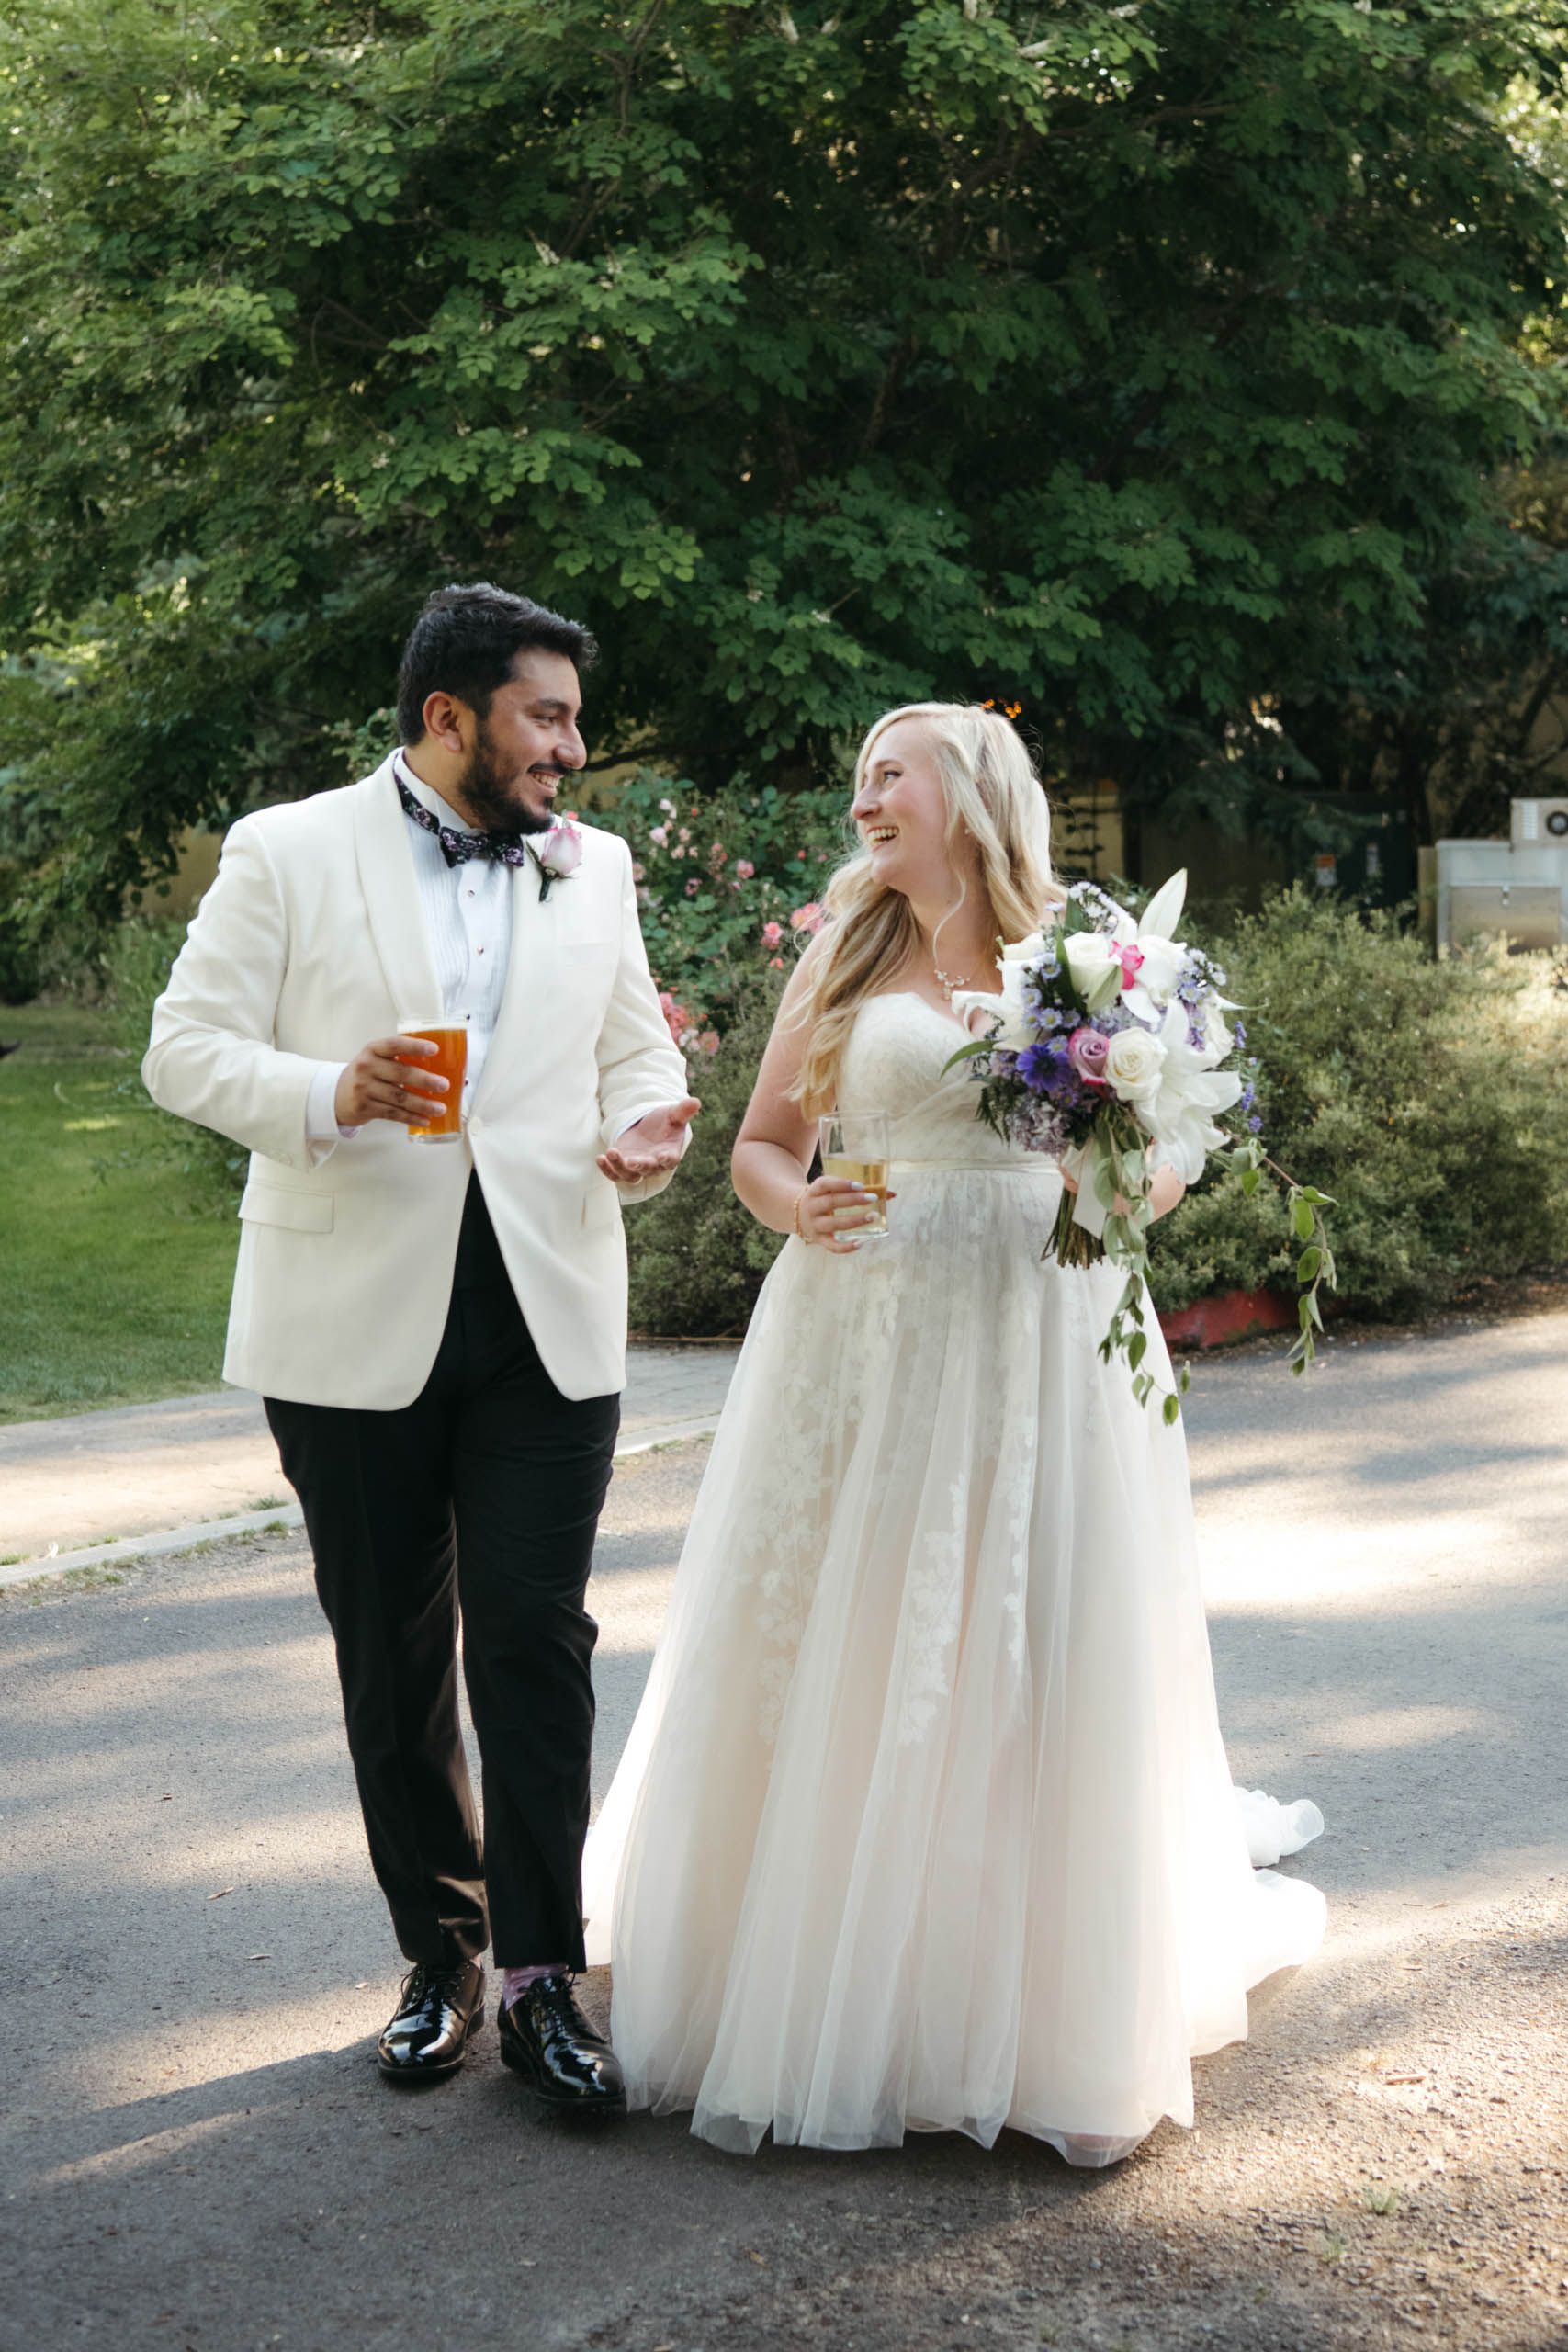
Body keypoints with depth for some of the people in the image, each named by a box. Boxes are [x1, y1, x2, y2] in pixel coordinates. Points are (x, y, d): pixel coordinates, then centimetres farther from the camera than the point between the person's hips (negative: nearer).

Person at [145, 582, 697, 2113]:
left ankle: (541, 1979, 5)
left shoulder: (594, 870, 12)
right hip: (354, 1319, -1)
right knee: (393, 1657, 8)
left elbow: (634, 1052, 17)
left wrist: (643, 1133, -6)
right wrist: (325, 1096, -20)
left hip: (545, 1320, 2)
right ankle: (440, 1958, 23)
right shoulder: (287, 853, 1)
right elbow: (184, 1049, -2)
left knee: (534, 1641, -4)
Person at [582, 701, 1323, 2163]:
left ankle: (1055, 2019, 12)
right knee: (840, 1666, 1)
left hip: (1039, 1341, -1)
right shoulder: (844, 956, 10)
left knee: (1034, 1676, -1)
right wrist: (798, 1210, -10)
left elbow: (1165, 1156, 8)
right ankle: (824, 1998, 13)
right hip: (864, 1344, 1)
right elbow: (761, 1144, 11)